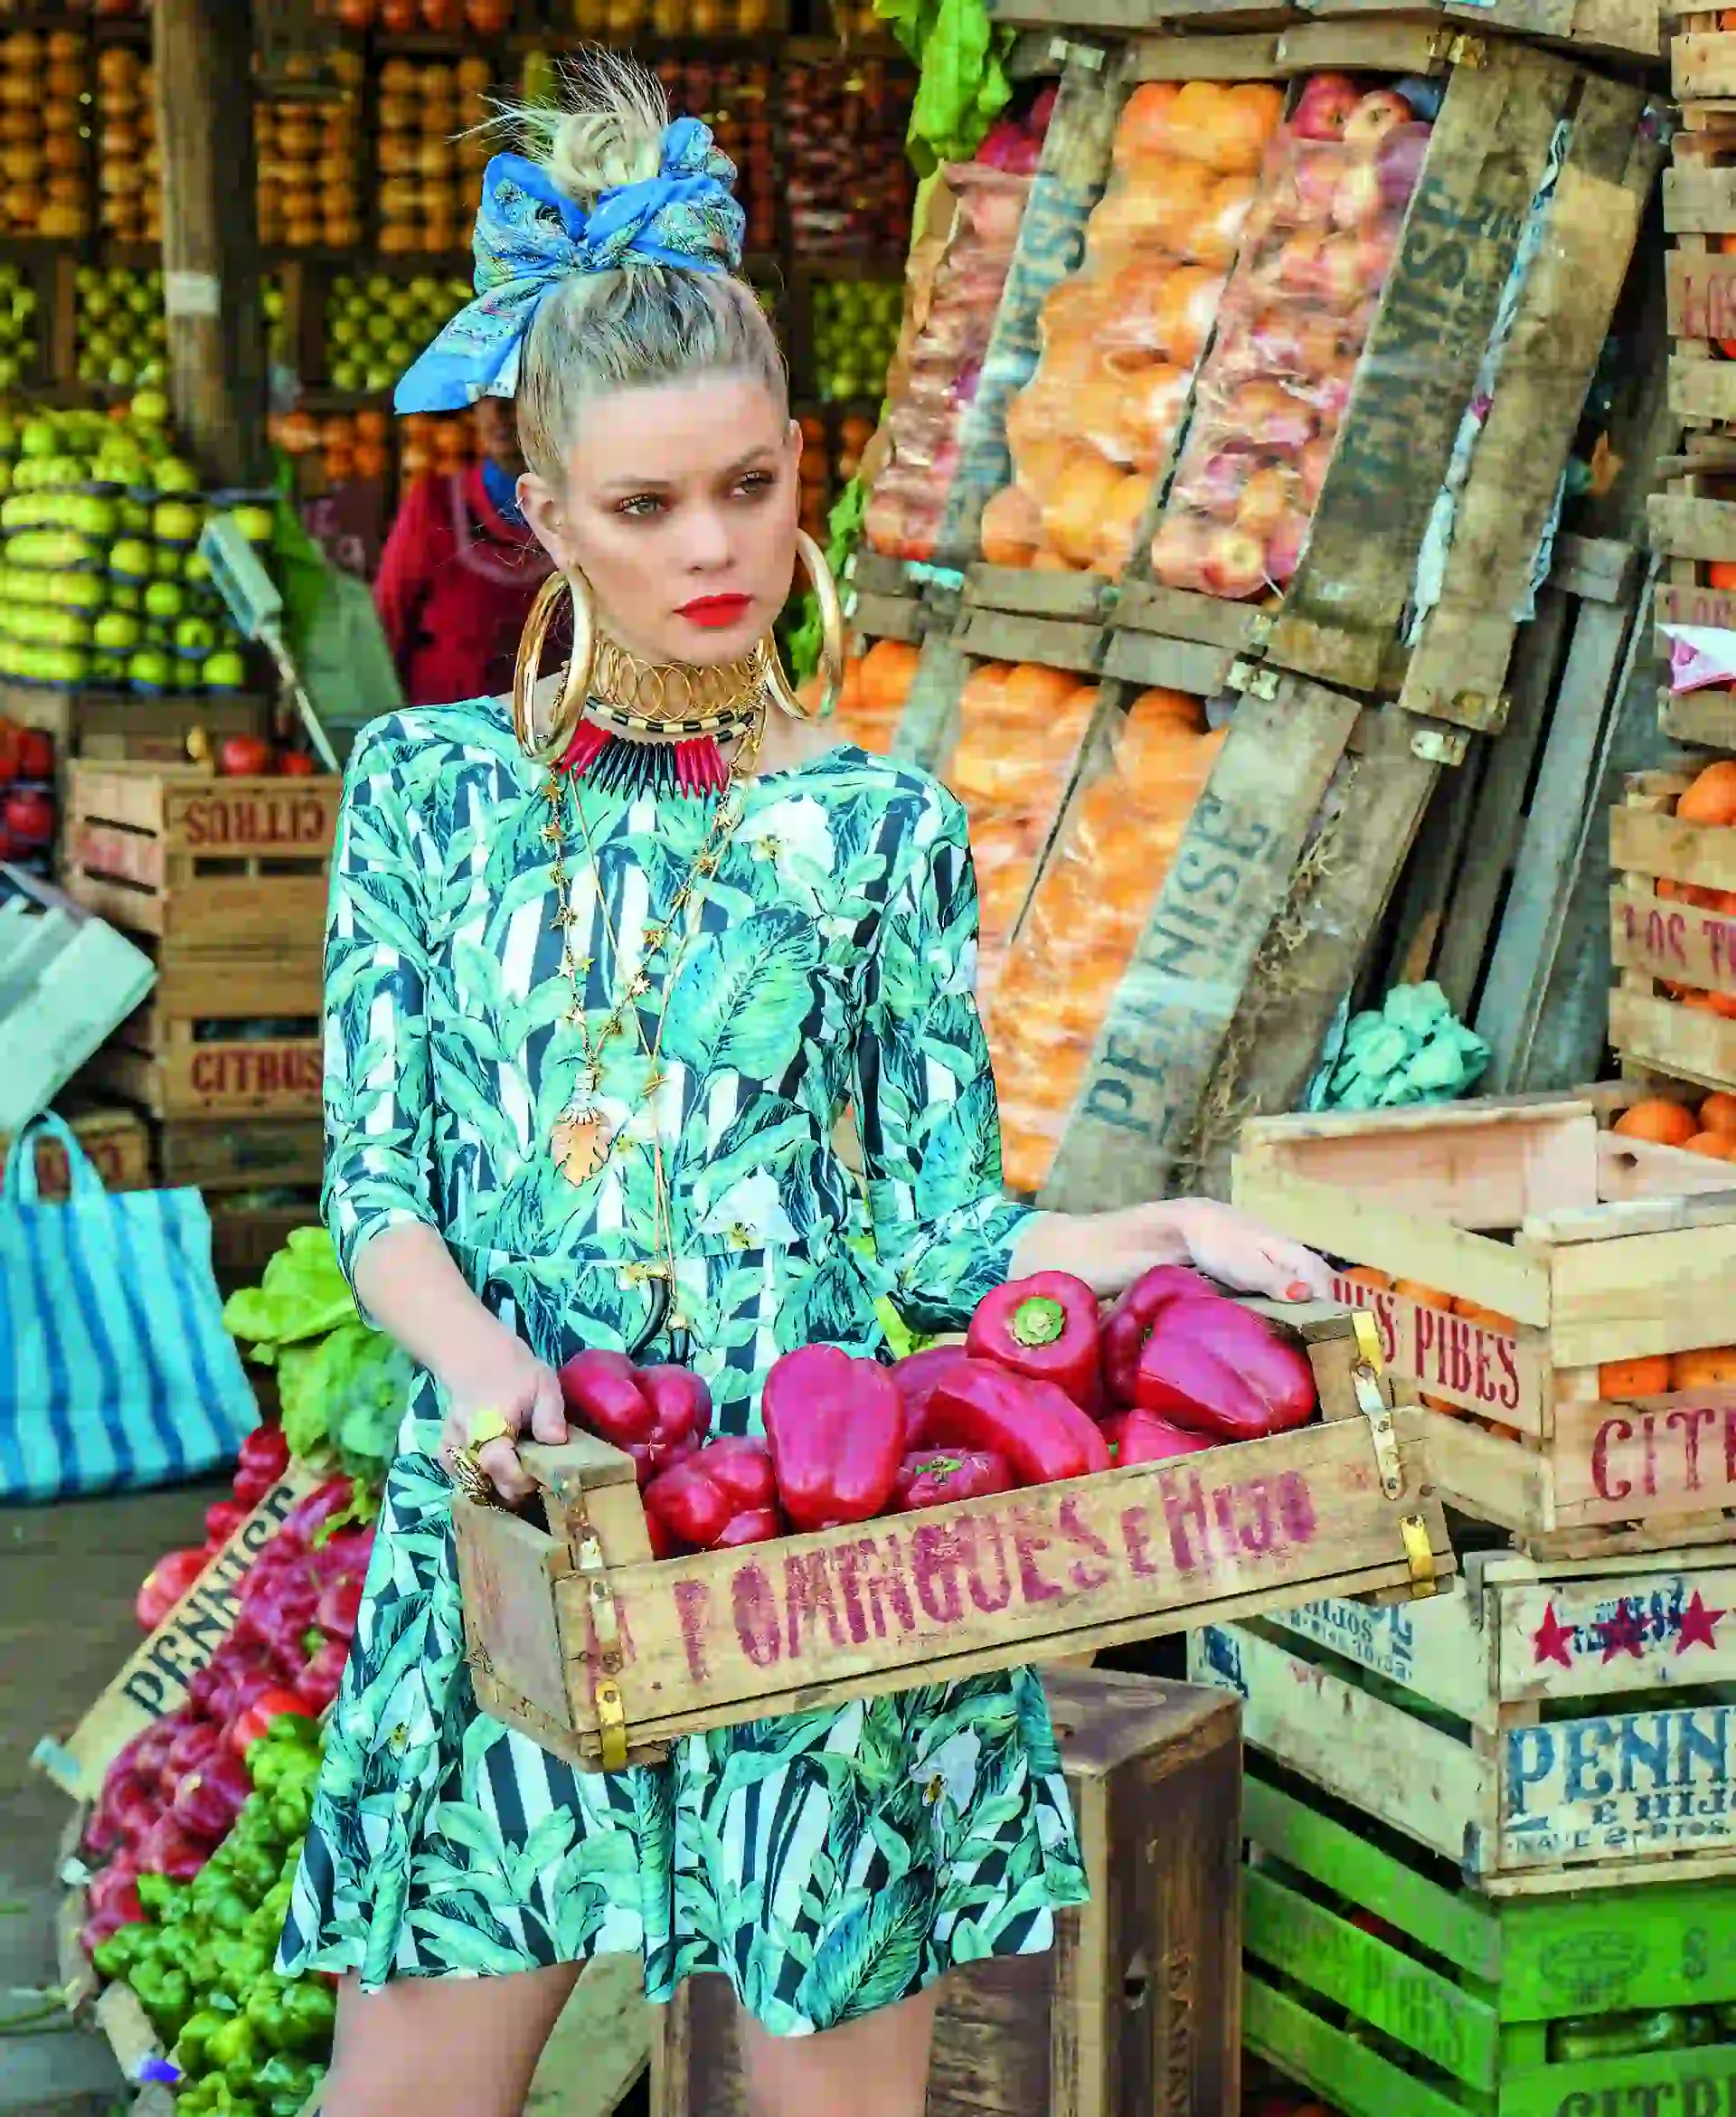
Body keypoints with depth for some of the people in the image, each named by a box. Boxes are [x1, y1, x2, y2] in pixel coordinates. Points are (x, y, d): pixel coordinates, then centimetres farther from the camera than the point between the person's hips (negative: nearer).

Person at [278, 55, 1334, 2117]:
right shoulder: (429, 782, 5)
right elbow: (377, 1181, 2)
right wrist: (479, 1358, -17)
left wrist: (1169, 1232, -13)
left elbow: (937, 1228, 3)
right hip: (511, 1493, 1)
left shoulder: (880, 831, 3)